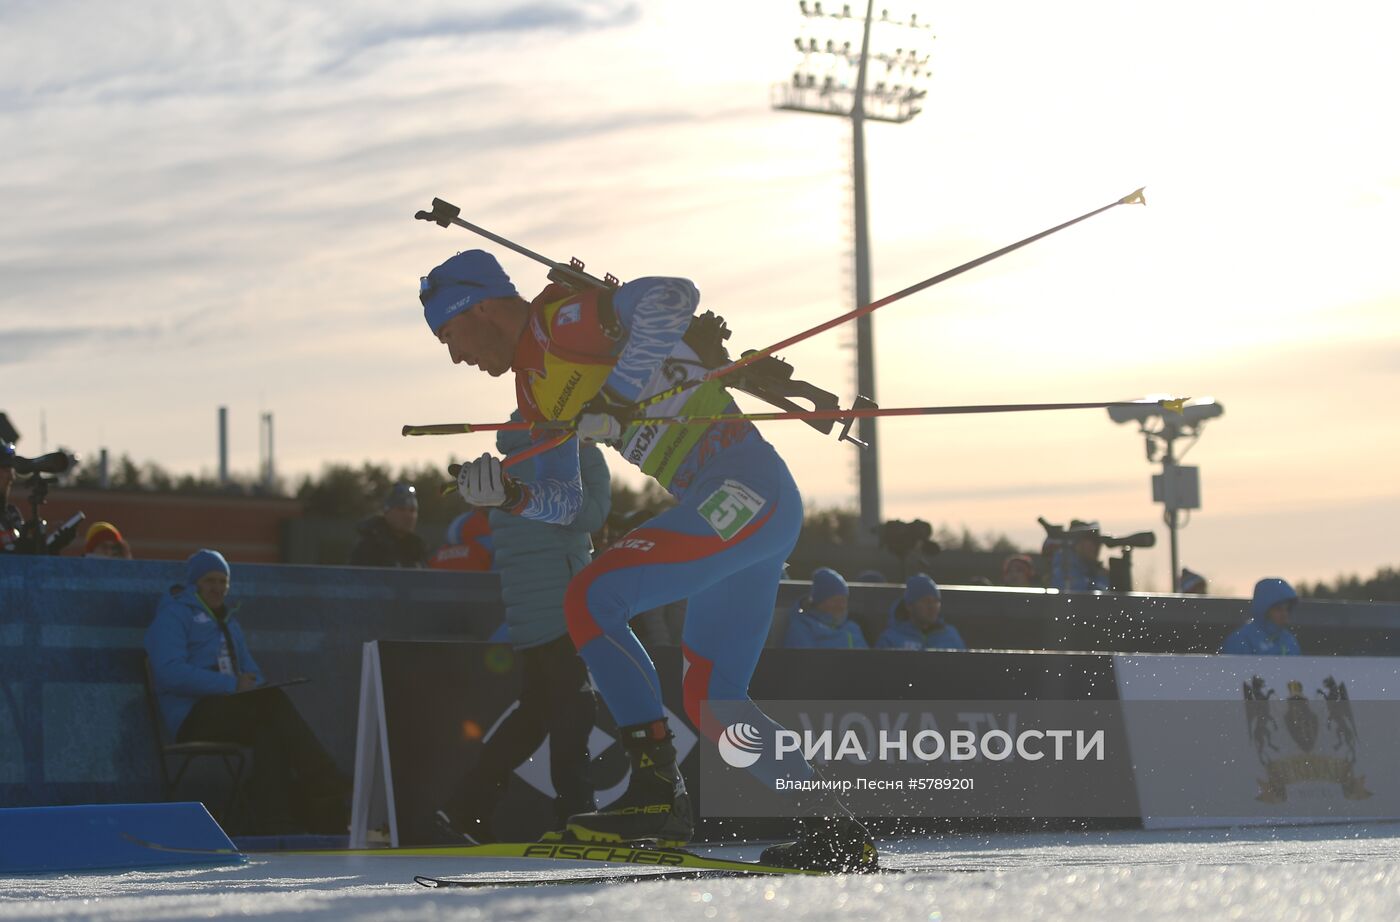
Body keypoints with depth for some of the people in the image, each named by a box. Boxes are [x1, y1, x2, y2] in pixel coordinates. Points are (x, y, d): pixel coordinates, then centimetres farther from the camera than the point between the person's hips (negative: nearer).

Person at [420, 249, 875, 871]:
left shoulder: (560, 319, -9)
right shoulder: (534, 386, 19)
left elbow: (672, 296, -24)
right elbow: (563, 503, 20)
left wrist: (619, 393, -24)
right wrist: (506, 495, 1)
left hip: (743, 487, -10)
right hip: (744, 513, 10)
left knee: (591, 598, -15)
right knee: (710, 703, 12)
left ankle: (658, 790, -17)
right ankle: (835, 832, 14)